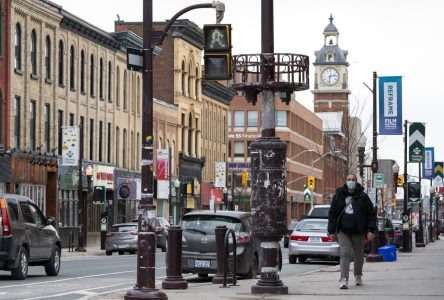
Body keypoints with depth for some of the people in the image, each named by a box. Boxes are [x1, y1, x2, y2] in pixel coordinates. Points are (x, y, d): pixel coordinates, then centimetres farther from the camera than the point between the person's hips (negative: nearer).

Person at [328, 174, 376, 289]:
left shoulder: (363, 197, 3)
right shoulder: (338, 196, 5)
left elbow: (371, 214, 2)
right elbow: (332, 214, 7)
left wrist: (371, 230, -6)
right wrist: (332, 231, 2)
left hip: (358, 232, 1)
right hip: (343, 231, 0)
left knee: (358, 255, 12)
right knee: (345, 254, -11)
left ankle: (358, 275, 33)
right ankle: (344, 279, -16)